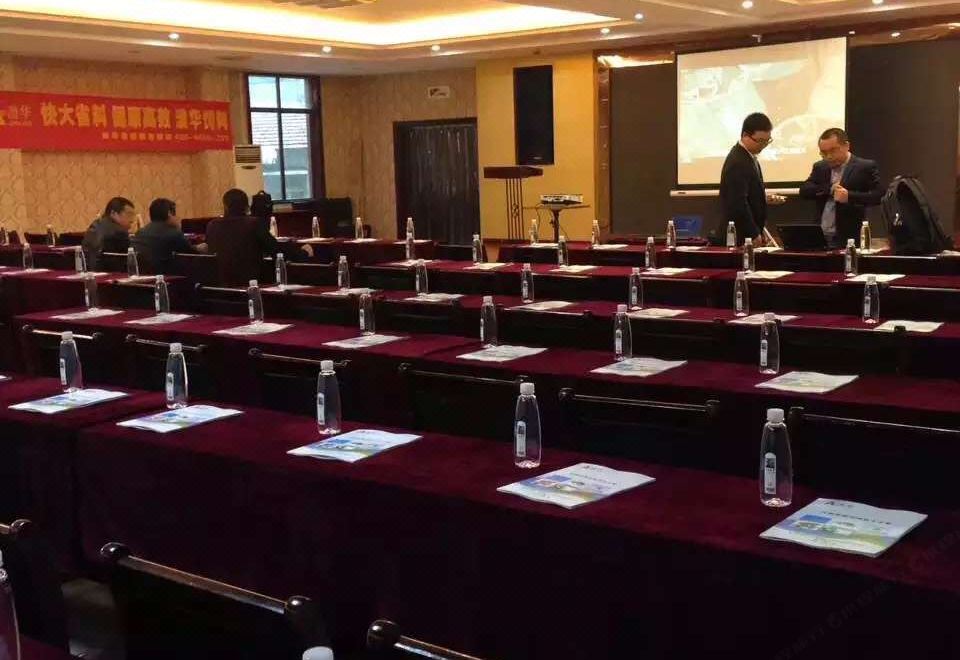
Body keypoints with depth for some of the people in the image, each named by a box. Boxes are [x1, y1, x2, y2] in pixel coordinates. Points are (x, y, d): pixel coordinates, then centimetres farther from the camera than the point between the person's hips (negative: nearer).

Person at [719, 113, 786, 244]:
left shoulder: (746, 156, 11)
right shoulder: (738, 163, -20)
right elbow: (737, 203, -23)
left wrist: (765, 199, 4)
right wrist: (754, 234, -18)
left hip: (751, 232, 10)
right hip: (742, 235, -10)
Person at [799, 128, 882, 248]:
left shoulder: (866, 167, -1)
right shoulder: (820, 167, 15)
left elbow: (878, 195, -10)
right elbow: (804, 191, 3)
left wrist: (849, 196, -23)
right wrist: (829, 189, -12)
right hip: (818, 236, 4)